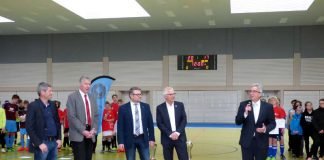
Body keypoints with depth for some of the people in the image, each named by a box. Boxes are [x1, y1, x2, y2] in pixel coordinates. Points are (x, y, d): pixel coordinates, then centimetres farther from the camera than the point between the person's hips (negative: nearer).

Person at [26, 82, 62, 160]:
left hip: (54, 142, 6)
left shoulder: (53, 105, 10)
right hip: (42, 143, -6)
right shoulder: (33, 106, -7)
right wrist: (39, 143, -16)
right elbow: (29, 127, -11)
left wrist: (59, 138, 8)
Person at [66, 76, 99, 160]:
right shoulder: (72, 97, -4)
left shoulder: (92, 98, 15)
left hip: (90, 134, 6)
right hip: (78, 135, -6)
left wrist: (94, 129, -2)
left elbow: (96, 116, 14)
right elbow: (72, 116, -11)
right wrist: (83, 131, -15)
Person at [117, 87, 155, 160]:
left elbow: (150, 123, 7)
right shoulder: (123, 108, -3)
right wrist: (121, 142, -9)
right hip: (129, 139, -2)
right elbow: (120, 126, -4)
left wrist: (151, 138, 3)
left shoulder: (146, 106, 5)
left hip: (143, 139, 2)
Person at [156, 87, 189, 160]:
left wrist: (177, 132, -11)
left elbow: (184, 120, 0)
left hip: (180, 137, 1)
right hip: (167, 138, -1)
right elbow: (159, 124, -5)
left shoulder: (180, 105, 5)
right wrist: (170, 134, -12)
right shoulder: (160, 108, 0)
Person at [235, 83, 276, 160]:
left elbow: (272, 123, 4)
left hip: (261, 142, 0)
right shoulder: (243, 105, 0)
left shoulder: (268, 106, -1)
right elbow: (237, 122, -4)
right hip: (247, 141, 0)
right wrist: (245, 113, -22)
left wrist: (266, 129, -16)